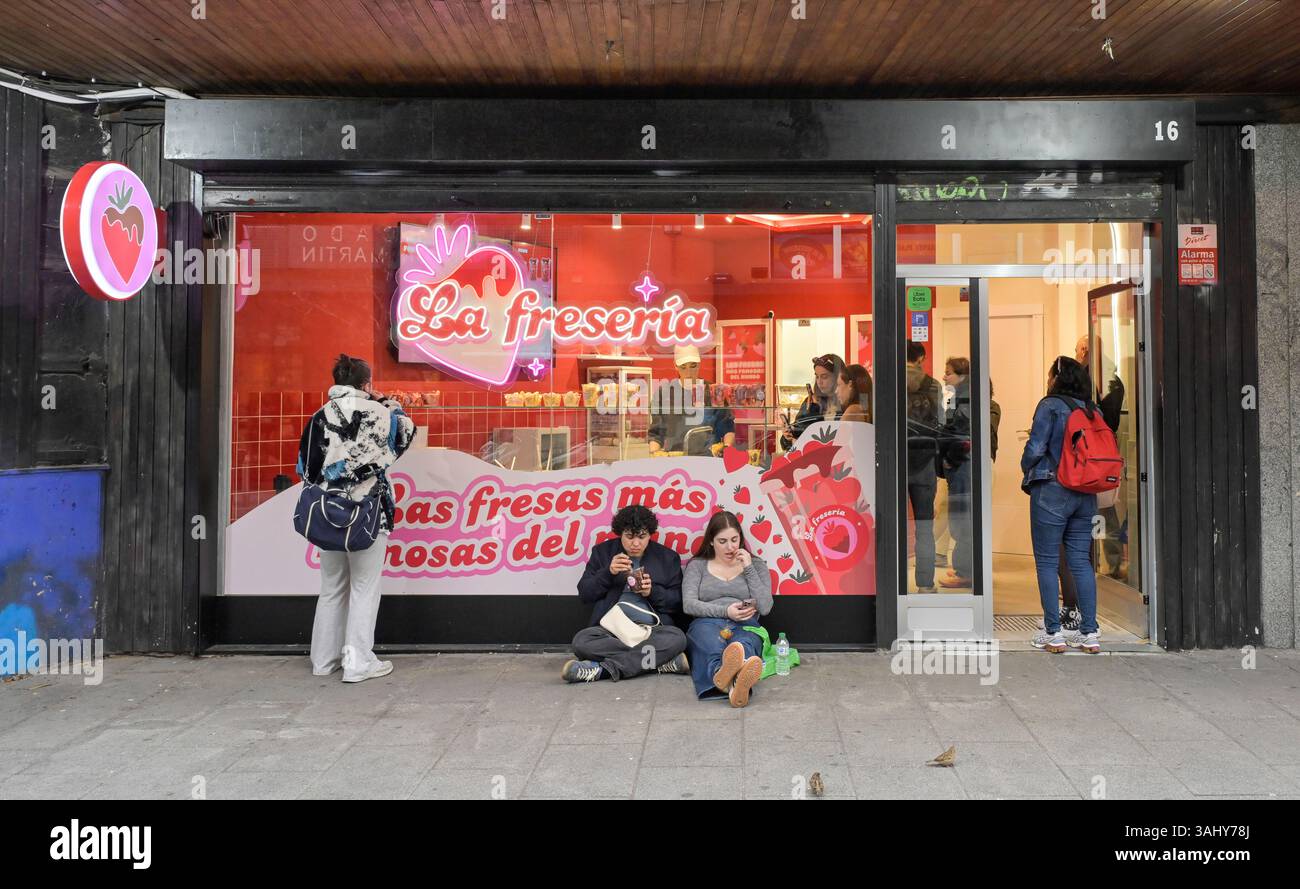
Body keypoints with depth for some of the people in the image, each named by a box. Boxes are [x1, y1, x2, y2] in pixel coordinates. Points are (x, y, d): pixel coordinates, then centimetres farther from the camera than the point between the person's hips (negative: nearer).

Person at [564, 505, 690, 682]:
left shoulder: (668, 557, 11)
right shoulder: (602, 552, 11)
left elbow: (678, 603, 8)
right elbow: (584, 594, 6)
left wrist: (653, 592, -11)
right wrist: (608, 573, -10)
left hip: (652, 629, 0)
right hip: (610, 630, 0)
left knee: (677, 638, -33)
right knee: (581, 641, -31)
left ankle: (602, 669, -31)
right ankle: (662, 661, -27)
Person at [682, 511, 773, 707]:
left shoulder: (755, 565, 20)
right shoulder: (697, 565, 18)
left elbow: (765, 608, 7)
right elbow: (689, 604, 3)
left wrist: (749, 569, 2)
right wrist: (725, 611, -11)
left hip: (745, 626, 0)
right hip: (707, 623, 0)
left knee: (743, 645, -40)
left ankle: (738, 683, -75)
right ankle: (732, 682, -75)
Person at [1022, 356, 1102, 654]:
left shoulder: (1050, 405, -7)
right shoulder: (1093, 410, 10)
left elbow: (1035, 448, -12)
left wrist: (1028, 474, 6)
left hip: (1051, 491, -6)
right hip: (1086, 494, 6)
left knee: (1047, 561, 2)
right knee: (1080, 560, 9)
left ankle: (1053, 632, 2)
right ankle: (1089, 632, 9)